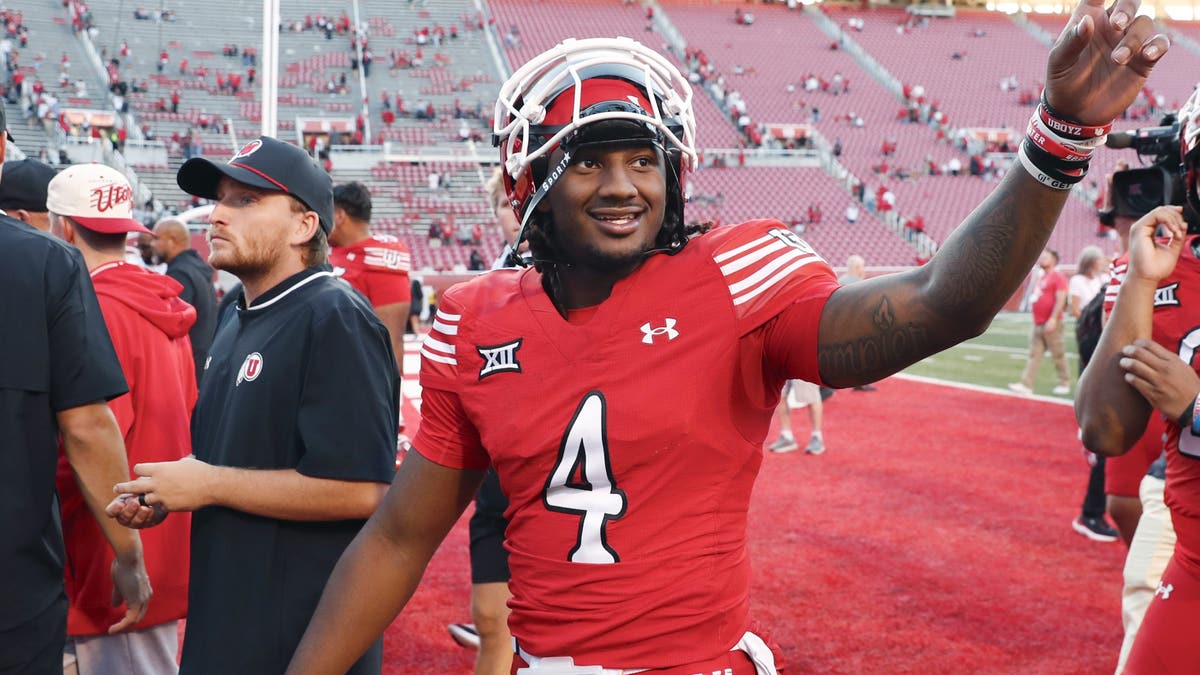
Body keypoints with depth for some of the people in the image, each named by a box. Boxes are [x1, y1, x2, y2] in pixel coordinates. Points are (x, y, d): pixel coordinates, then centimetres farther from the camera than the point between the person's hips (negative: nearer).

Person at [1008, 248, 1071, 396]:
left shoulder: (1058, 277, -9)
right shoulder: (1040, 279, 18)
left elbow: (1061, 299, -16)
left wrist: (1053, 319, -22)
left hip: (1051, 324, -8)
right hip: (1038, 323, 9)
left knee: (1058, 355, 0)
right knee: (1034, 354, 3)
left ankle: (1064, 384, 10)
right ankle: (1026, 385, 0)